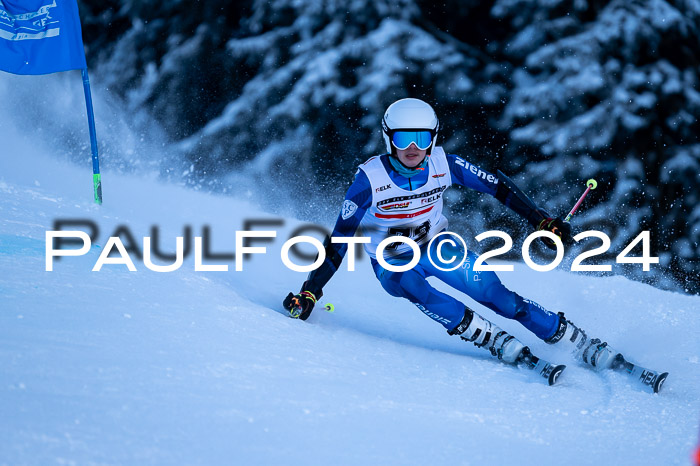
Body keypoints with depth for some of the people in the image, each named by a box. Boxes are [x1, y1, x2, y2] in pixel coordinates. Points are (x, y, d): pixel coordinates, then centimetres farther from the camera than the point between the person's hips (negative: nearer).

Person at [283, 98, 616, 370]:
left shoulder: (443, 165, -18)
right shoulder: (370, 179, -25)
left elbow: (497, 186, -7)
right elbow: (339, 240, -20)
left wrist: (543, 222, -11)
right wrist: (310, 293, -25)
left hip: (437, 248, 3)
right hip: (392, 265, -3)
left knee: (495, 294, -16)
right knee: (408, 283, -37)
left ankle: (584, 346, -10)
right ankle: (498, 343, -36)